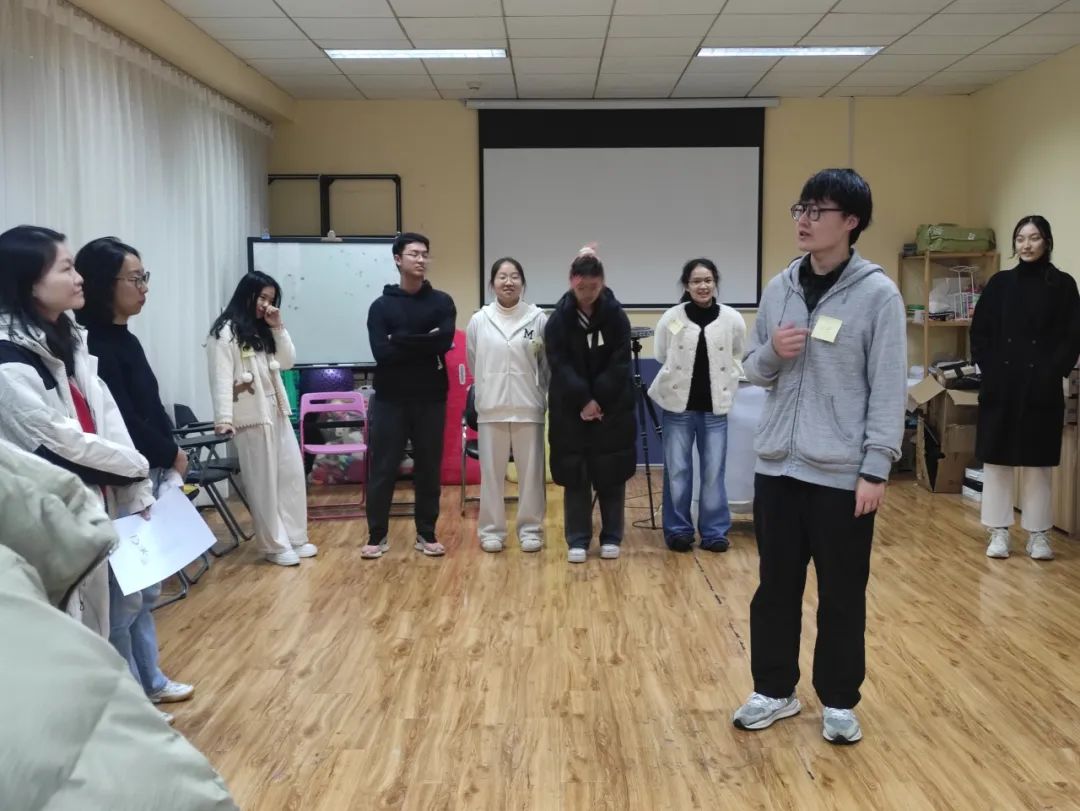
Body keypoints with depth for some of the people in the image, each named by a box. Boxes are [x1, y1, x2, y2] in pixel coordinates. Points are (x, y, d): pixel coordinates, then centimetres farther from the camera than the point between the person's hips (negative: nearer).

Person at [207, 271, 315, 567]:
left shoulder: (263, 330, 17)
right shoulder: (226, 332, -8)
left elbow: (287, 362, 13)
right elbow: (221, 378, -15)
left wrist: (278, 328, 3)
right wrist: (224, 419, -24)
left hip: (278, 412, 8)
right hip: (252, 416, -8)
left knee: (292, 475, 10)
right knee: (264, 483, -1)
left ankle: (294, 538, 20)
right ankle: (275, 545, 8)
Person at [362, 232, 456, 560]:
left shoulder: (442, 302, 4)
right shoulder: (381, 305, 2)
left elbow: (444, 341, -14)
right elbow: (381, 352, -12)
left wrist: (401, 340, -14)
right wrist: (423, 344, -12)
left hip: (431, 399, 1)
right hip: (390, 399, -1)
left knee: (429, 468, 8)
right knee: (383, 468, 3)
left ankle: (426, 534, 19)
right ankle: (377, 535, 15)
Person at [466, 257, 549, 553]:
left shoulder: (538, 319, -2)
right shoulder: (479, 320, 2)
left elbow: (548, 364, 3)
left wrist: (543, 394, 5)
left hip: (529, 407, -1)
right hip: (491, 407, 1)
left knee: (531, 471, 6)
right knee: (491, 471, 7)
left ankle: (530, 529, 17)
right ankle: (491, 530, 18)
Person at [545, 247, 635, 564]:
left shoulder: (616, 315, -5)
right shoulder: (559, 318, -5)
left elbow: (619, 364, -8)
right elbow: (559, 364, -9)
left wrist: (597, 401, -15)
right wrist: (583, 400, -18)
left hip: (612, 406, 0)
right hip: (570, 407, 0)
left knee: (611, 473, 5)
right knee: (575, 474, 3)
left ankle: (611, 537, 18)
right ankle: (577, 540, 12)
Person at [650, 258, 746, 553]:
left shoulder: (733, 319, -4)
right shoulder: (671, 318, -7)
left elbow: (739, 358, 12)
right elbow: (661, 358, 7)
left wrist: (725, 386, 8)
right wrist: (674, 381, 5)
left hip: (715, 408, 1)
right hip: (678, 406, -1)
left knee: (714, 471, 6)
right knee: (677, 471, 6)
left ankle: (714, 531, 19)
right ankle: (678, 530, 19)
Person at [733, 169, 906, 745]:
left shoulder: (877, 293, -8)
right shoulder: (780, 287, 7)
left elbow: (889, 389, -9)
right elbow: (753, 371, 13)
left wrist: (876, 468, -12)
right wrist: (771, 354, -10)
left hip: (842, 472, -4)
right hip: (777, 464, 4)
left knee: (842, 593, 9)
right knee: (776, 585, 13)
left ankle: (839, 702, 26)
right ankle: (774, 690, 29)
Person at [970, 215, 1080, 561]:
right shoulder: (999, 282, 7)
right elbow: (979, 332, 7)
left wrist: (1052, 373, -11)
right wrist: (989, 368, -5)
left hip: (1041, 388, -2)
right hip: (1000, 386, 2)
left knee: (1038, 462, 4)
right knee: (996, 458, 4)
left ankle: (1038, 534, 14)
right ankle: (998, 532, 13)